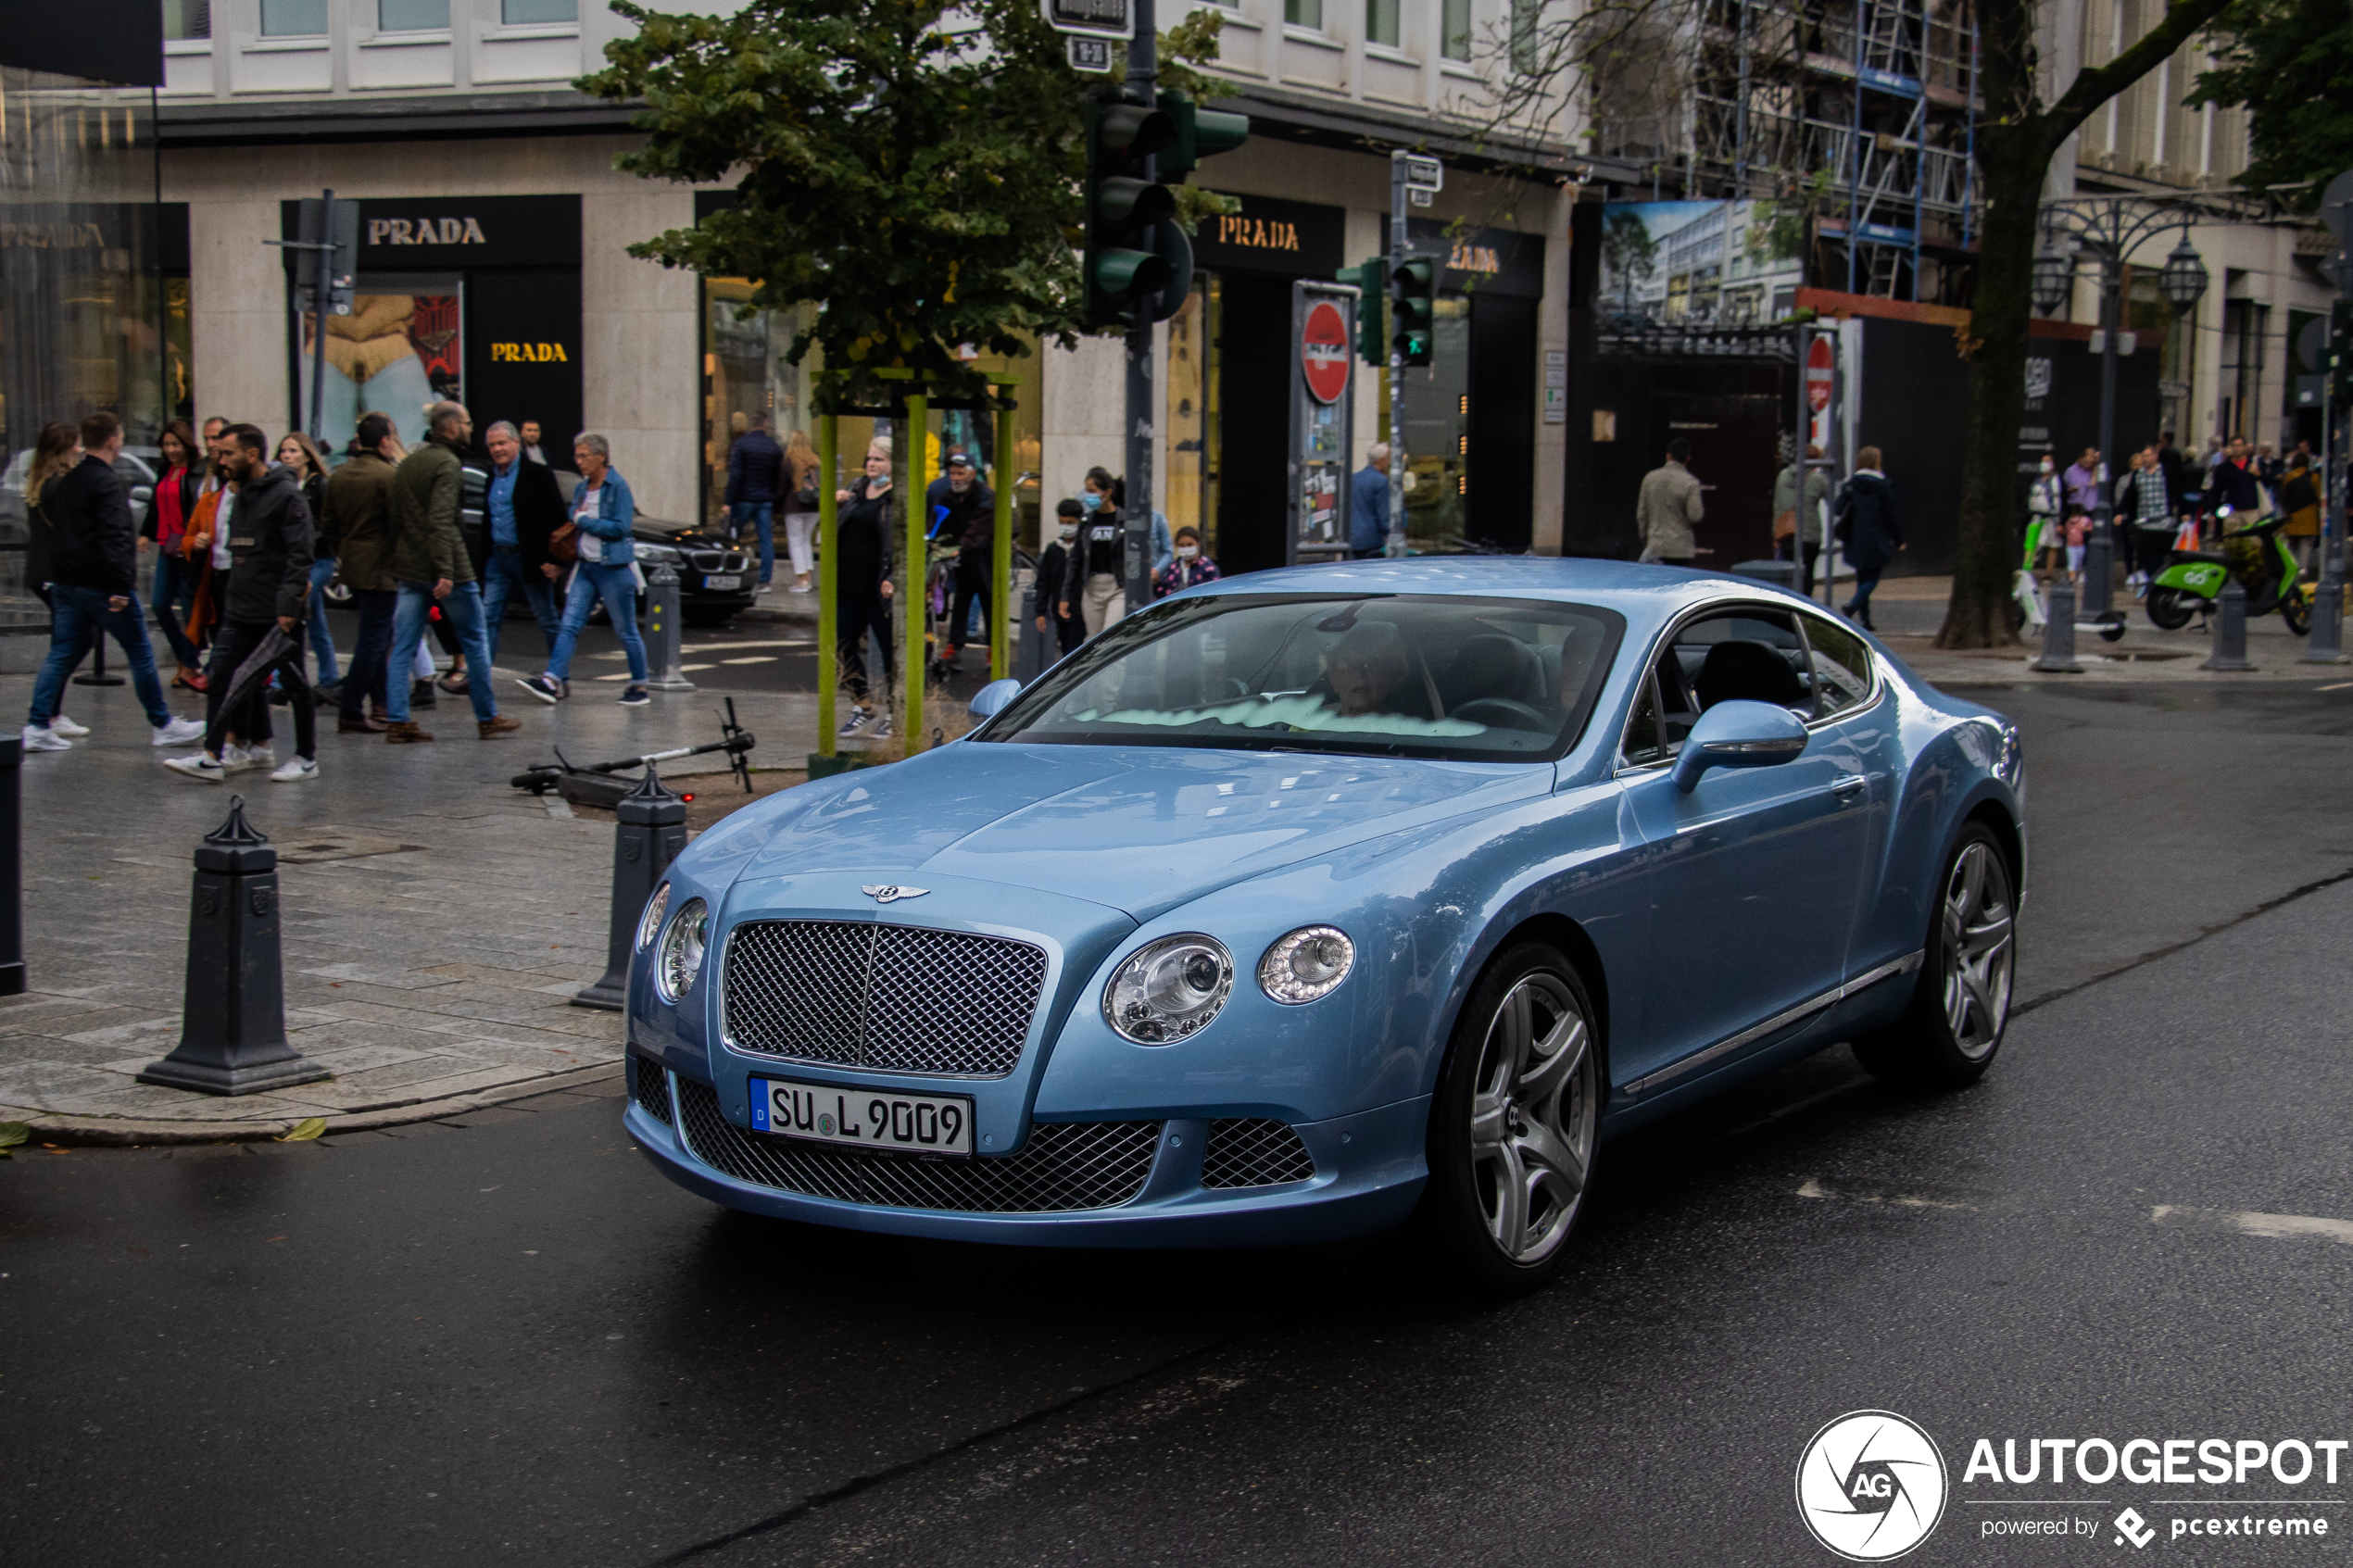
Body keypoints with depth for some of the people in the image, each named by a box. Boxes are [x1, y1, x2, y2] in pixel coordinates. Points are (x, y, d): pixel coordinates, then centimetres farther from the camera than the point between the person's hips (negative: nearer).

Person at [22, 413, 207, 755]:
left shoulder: (64, 481, 12)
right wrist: (121, 586, -25)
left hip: (65, 583, 8)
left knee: (60, 655, 9)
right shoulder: (106, 483, -16)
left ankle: (36, 727, 2)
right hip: (100, 585, -8)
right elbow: (115, 537, -23)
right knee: (140, 653, 4)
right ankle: (163, 725, 12)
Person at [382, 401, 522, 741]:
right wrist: (445, 571, -26)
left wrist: (398, 562, 20)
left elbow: (396, 518, 18)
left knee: (402, 648, 4)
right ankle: (488, 718, 12)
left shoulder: (407, 464, 15)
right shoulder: (447, 464, -12)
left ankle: (397, 722, 0)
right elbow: (441, 521, -22)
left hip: (409, 569, 8)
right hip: (447, 569, -8)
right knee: (475, 640, 6)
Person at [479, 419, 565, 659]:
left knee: (546, 619, 3)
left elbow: (557, 519, -10)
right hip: (497, 558, 6)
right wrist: (483, 556, 10)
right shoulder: (490, 477, 13)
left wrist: (554, 560, -17)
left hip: (528, 558, -6)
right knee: (489, 617, 1)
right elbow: (487, 517, 19)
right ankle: (481, 673, 3)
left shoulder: (537, 474, -7)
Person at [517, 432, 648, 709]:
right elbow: (574, 524, 22)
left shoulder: (618, 486, -9)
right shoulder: (582, 488, 13)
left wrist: (584, 521, -13)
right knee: (569, 625, -3)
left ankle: (639, 686, 14)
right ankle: (554, 681, -9)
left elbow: (620, 527, -17)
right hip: (585, 566, 7)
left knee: (626, 631, 3)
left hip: (613, 568, -7)